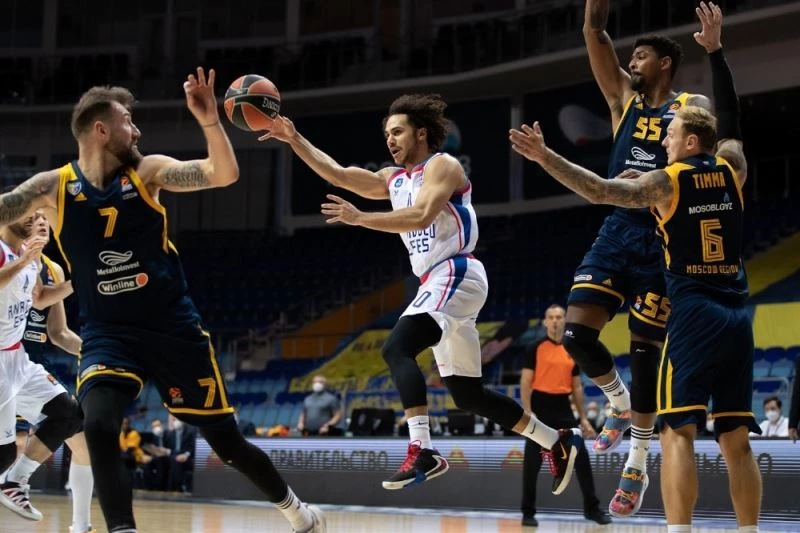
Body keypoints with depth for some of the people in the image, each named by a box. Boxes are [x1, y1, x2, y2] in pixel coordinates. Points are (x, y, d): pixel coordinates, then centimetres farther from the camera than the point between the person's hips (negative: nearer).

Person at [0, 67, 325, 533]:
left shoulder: (148, 171, -5)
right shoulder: (53, 187, -6)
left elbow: (225, 175, -14)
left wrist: (210, 122, -29)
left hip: (173, 326, 0)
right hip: (108, 334, 0)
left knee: (225, 439, 8)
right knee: (99, 427, -27)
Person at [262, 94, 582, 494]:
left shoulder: (442, 165, -3)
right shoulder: (394, 178, 21)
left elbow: (421, 216, -20)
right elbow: (336, 174, 14)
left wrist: (360, 218, -23)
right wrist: (295, 140, 5)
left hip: (456, 275, -10)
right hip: (439, 282, 10)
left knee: (397, 349, -27)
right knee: (466, 395, 10)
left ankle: (421, 452, -35)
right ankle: (557, 442, 21)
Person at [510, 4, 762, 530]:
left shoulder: (667, 180, -3)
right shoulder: (732, 168, 11)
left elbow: (603, 191, -16)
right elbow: (731, 118, 28)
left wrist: (546, 157, -16)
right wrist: (716, 50, 33)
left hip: (694, 313, -5)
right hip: (737, 316, 5)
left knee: (677, 432, -8)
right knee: (737, 439, 7)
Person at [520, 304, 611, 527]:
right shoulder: (535, 348, -3)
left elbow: (576, 387, 16)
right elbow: (525, 382, -7)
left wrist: (583, 418, 12)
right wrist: (528, 413, -16)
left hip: (563, 410, 4)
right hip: (540, 409, -4)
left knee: (581, 459, 2)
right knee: (532, 464, 0)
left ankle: (591, 508, 12)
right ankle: (528, 513, 9)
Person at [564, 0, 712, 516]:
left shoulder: (692, 108, 2)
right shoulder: (624, 97, 12)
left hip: (660, 239, -4)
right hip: (617, 231, 4)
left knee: (645, 351, 0)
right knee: (577, 333, -8)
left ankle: (638, 467, 11)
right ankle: (620, 404, 22)